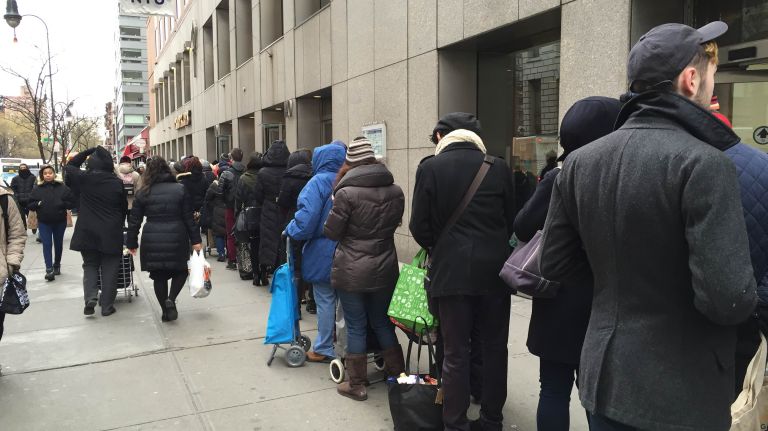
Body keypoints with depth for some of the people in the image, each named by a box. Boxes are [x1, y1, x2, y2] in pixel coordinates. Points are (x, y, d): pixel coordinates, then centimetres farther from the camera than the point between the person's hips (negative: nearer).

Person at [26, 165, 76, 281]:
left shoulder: (63, 188, -2)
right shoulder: (37, 189, 1)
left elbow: (72, 203, -2)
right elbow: (29, 205, 3)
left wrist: (62, 204, -19)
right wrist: (38, 204, -16)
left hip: (60, 221, 1)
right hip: (44, 222, 0)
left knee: (58, 244, 14)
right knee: (47, 245, -8)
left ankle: (57, 265, 32)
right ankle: (49, 269, -11)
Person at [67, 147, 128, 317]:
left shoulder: (84, 179, -7)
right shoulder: (117, 182, -7)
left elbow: (70, 166, 15)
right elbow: (124, 207, 4)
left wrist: (89, 151, 10)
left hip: (87, 232, 1)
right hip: (111, 233, -1)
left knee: (90, 265, 17)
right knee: (109, 268, 7)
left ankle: (90, 297, -1)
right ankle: (107, 305, 10)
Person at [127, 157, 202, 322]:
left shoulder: (143, 193, 1)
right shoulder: (180, 189, -1)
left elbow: (134, 221, 4)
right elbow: (189, 218, -2)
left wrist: (132, 243, 14)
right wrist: (195, 240, 2)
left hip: (152, 241, 1)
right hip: (176, 238, -1)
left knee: (158, 275, 13)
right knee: (180, 270, 16)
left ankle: (166, 311, 16)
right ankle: (171, 299, -6)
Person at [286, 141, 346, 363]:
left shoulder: (318, 182, -15)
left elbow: (307, 217, -23)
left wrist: (290, 230, -5)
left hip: (323, 251, -6)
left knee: (325, 301, 4)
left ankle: (324, 349, 14)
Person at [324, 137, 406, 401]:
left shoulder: (346, 193, -17)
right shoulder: (396, 191, -1)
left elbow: (331, 232, -9)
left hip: (351, 271, -4)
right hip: (385, 268, 5)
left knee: (356, 326, 7)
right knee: (383, 322, 20)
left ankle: (356, 384, 17)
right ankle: (397, 375, 29)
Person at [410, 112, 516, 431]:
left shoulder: (430, 168, -5)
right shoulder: (498, 168, 1)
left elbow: (419, 226, -5)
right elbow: (512, 221, 6)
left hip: (451, 271, -2)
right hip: (494, 270, 2)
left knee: (455, 353, 6)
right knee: (494, 349, 14)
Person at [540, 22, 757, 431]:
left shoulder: (580, 161, -2)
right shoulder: (704, 163, -20)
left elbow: (554, 265, 4)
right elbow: (728, 299, -24)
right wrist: (747, 299, -3)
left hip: (603, 378, 5)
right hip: (678, 396, -5)